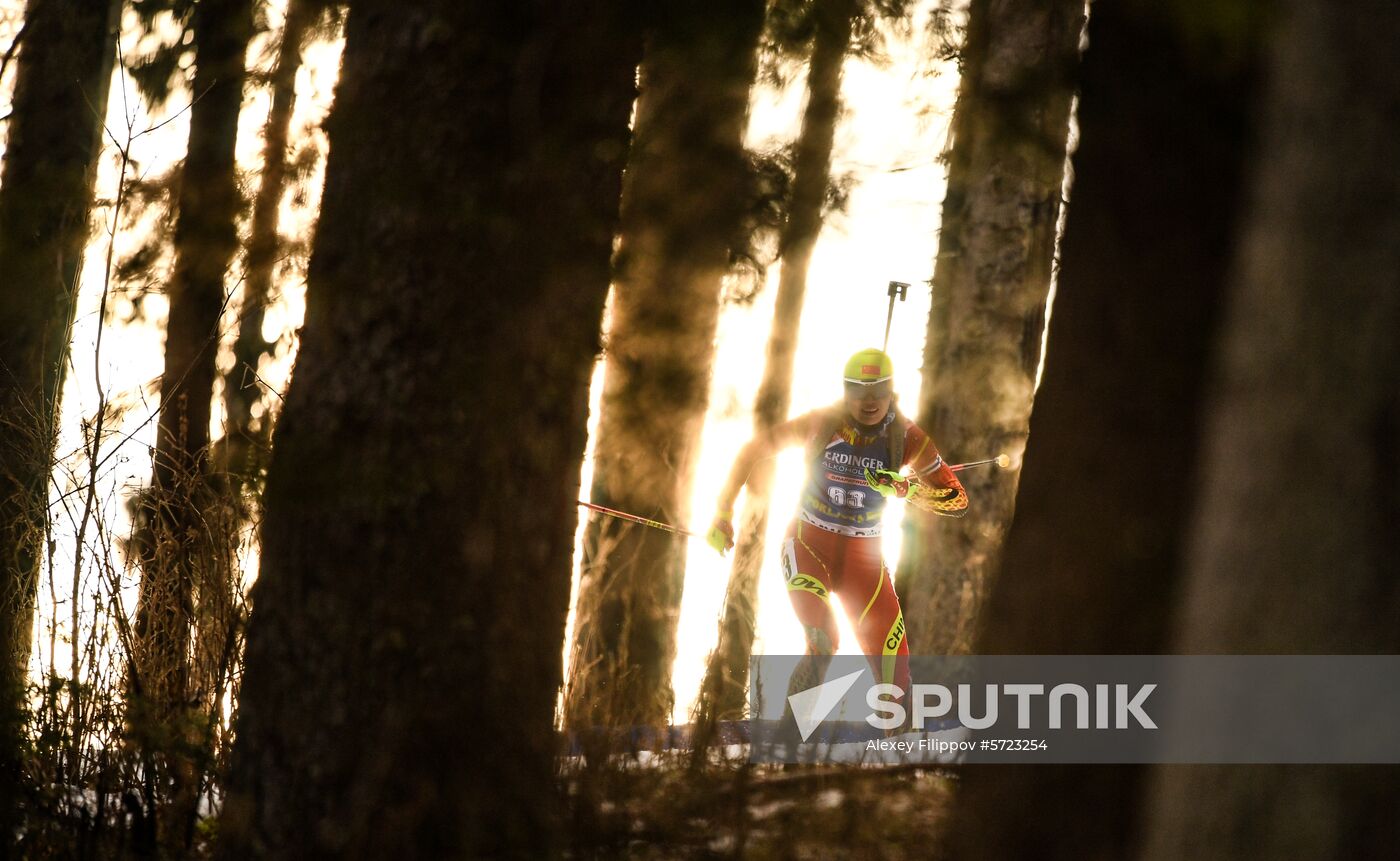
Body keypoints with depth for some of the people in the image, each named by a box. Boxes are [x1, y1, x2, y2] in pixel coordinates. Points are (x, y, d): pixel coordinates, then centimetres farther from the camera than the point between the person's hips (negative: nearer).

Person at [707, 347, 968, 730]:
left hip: (863, 556, 2)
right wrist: (723, 513, -2)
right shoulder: (821, 424, -11)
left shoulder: (907, 438, -8)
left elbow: (957, 500, -5)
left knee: (892, 668, -7)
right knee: (822, 644, -25)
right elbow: (752, 451, 0)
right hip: (808, 545, -2)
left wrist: (910, 489, -25)